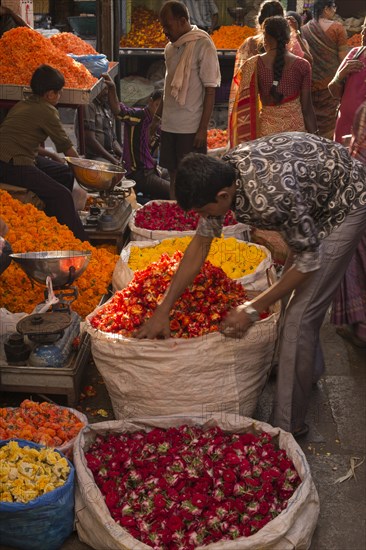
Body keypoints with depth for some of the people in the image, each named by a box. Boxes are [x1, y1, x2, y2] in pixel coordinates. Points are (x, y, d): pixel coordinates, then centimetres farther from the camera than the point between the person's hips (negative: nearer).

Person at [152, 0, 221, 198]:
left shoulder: (203, 45, -11)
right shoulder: (170, 47, 10)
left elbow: (210, 90, -12)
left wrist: (203, 129, -15)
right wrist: (157, 117, 18)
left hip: (191, 128, -7)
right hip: (169, 125, 7)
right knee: (173, 174, 13)